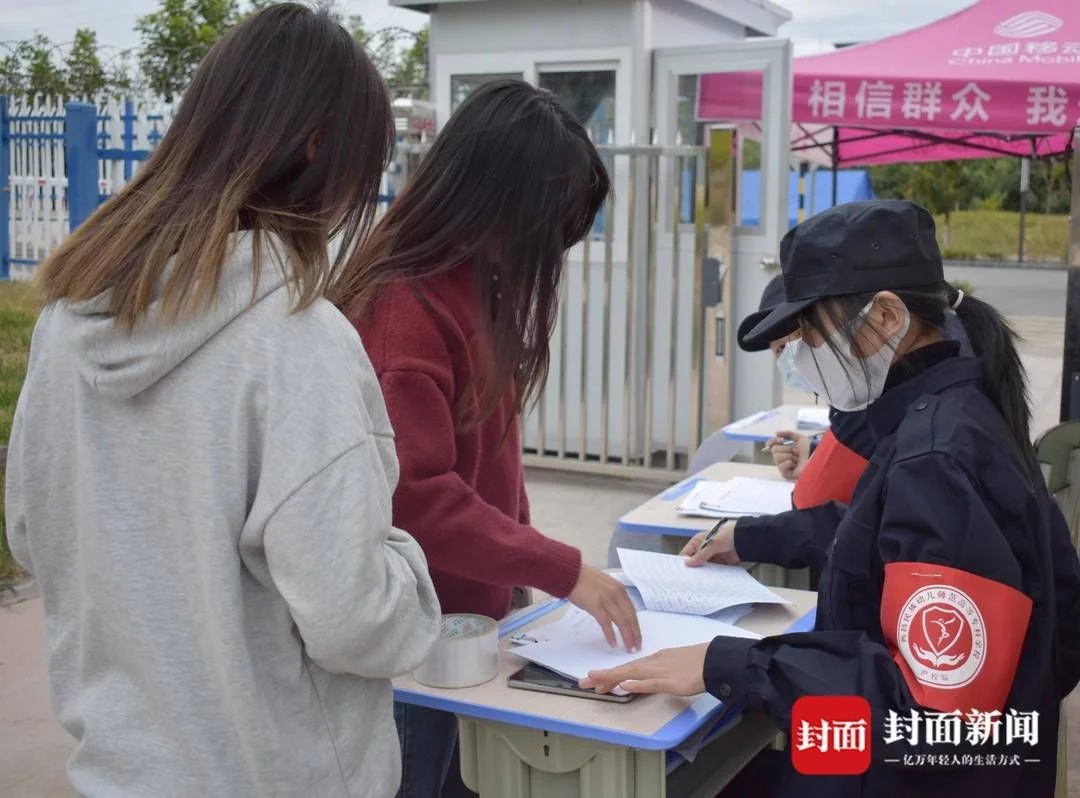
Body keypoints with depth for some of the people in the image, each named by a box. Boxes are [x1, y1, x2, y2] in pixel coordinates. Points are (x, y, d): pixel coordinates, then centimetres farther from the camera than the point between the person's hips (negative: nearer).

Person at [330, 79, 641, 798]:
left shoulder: (472, 286, 7)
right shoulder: (404, 306, -22)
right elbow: (415, 495, -27)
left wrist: (520, 565, 3)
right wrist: (561, 570, -24)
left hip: (464, 615, 9)